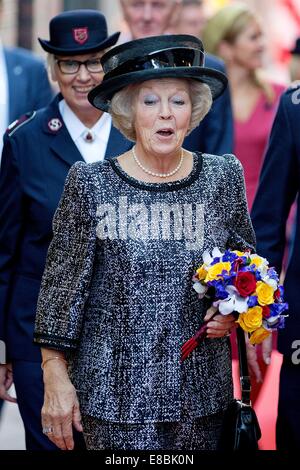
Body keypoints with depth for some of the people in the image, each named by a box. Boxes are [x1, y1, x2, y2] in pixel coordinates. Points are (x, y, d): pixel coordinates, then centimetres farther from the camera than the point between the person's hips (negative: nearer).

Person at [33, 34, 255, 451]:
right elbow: (64, 282, -1)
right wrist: (56, 378, -4)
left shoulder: (223, 177, 3)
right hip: (115, 393, -3)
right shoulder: (92, 184, -4)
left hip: (201, 391, 3)